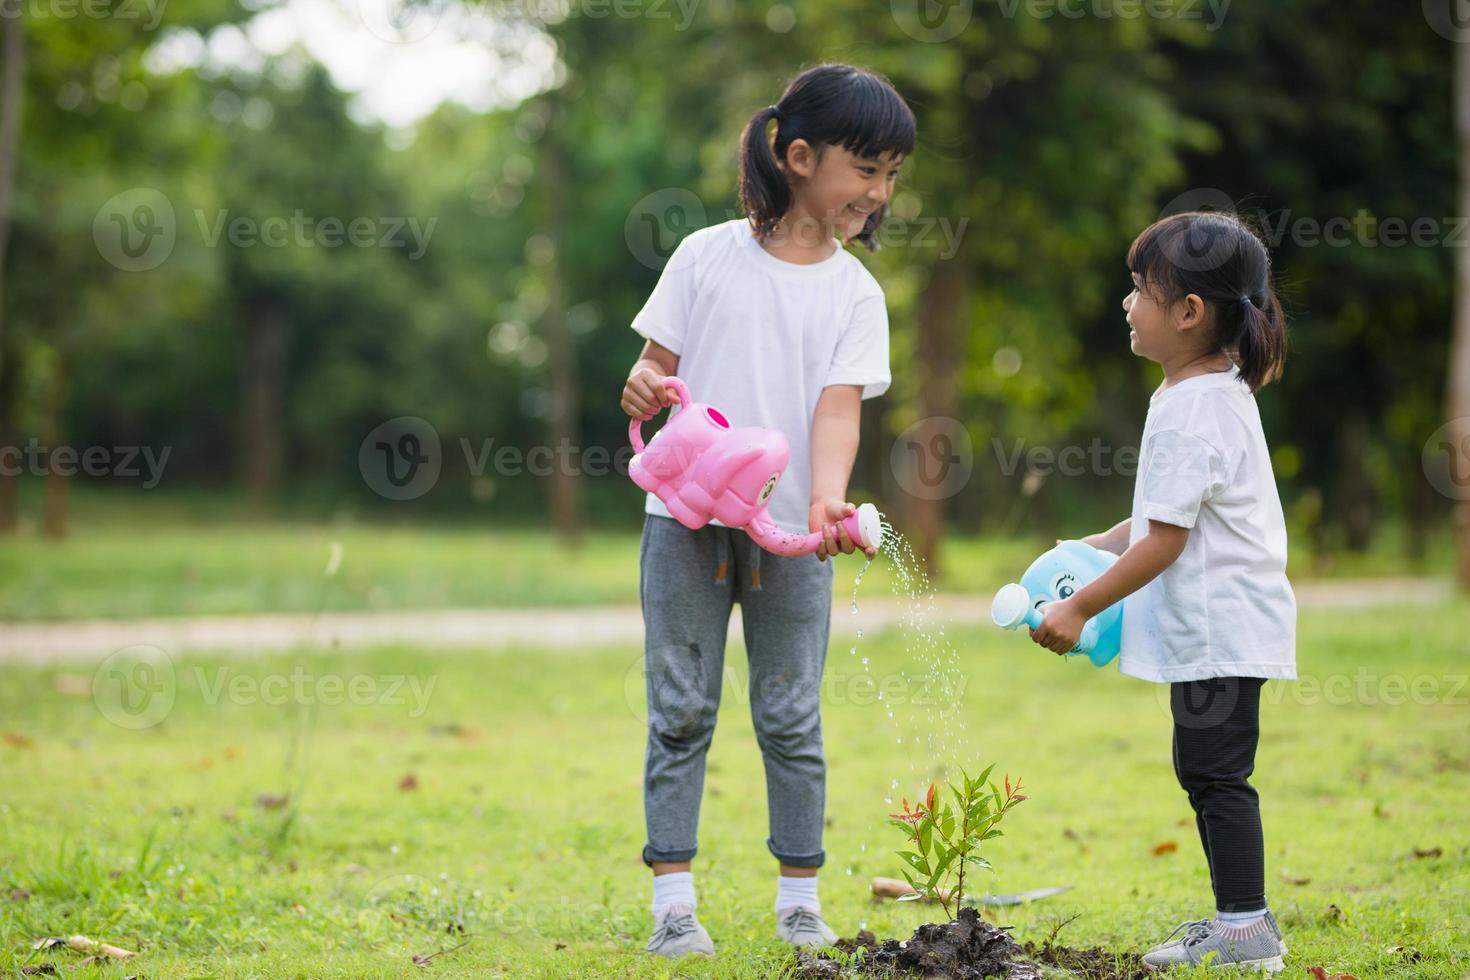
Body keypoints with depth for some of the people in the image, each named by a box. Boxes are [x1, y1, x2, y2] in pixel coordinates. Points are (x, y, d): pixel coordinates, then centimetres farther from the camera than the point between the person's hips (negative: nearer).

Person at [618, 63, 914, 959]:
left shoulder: (855, 292, 2)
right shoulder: (708, 255, 1)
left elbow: (839, 405, -7)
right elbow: (660, 362, 6)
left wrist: (827, 501, -24)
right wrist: (641, 390, -19)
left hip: (791, 535, 1)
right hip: (688, 519, -1)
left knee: (791, 718, 5)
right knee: (682, 712, 3)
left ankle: (801, 900, 15)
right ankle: (674, 899, 8)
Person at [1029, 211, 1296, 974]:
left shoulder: (1191, 412, -20)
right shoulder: (1222, 390, 12)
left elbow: (1165, 541, -20)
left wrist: (1080, 608, -15)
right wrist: (1106, 543, 19)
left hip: (1218, 624, -11)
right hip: (1218, 623, 11)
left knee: (1214, 772, -6)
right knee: (1205, 771, 15)